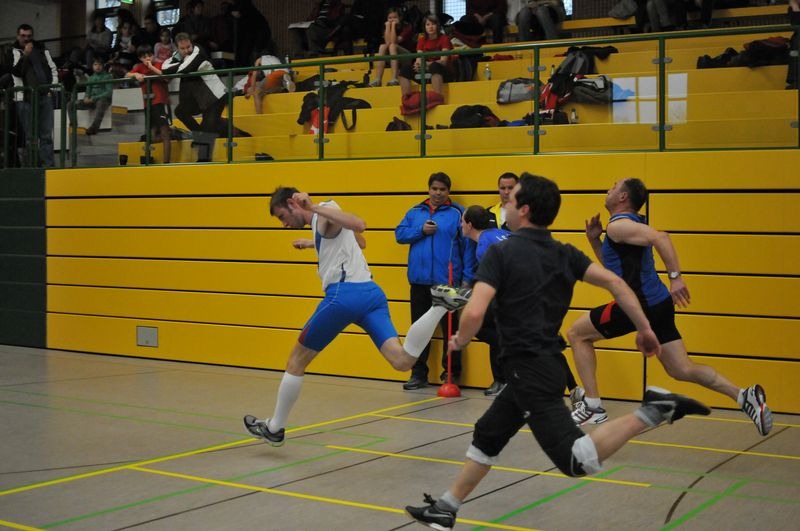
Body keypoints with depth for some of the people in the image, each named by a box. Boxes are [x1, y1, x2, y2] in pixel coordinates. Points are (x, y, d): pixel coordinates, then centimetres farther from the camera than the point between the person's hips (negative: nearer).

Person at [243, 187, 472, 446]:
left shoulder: (325, 211, -1)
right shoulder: (324, 221, 26)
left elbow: (358, 225, -22)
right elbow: (359, 241, 46)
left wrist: (314, 208, -21)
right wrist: (313, 243, 51)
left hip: (344, 293, -8)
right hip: (371, 292, 8)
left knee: (297, 359, 10)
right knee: (402, 360, -8)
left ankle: (274, 428, 20)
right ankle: (441, 304, -20)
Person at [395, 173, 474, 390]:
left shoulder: (457, 213, -2)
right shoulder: (415, 212, 10)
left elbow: (467, 246, -4)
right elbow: (399, 234, 8)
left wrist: (467, 277, -9)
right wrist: (421, 230, -9)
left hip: (447, 281, -4)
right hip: (420, 280, 4)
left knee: (450, 327, 4)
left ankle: (452, 373, 13)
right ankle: (419, 373, 18)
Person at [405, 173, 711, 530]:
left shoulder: (501, 253, -11)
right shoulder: (564, 254, 9)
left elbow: (474, 313, -21)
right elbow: (614, 282, 1)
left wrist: (460, 340, 0)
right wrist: (644, 329, 6)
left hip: (530, 371, -9)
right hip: (541, 366, 9)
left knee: (578, 461, -10)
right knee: (486, 437, 20)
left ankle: (652, 411, -17)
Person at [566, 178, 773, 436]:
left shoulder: (618, 225, -10)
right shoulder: (630, 224, 20)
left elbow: (659, 237, -27)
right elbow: (613, 265, 30)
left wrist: (675, 276, -31)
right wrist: (594, 240, 17)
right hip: (657, 304, 9)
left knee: (576, 333, 6)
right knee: (682, 370, 11)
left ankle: (592, 406, 6)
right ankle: (744, 396, 2)